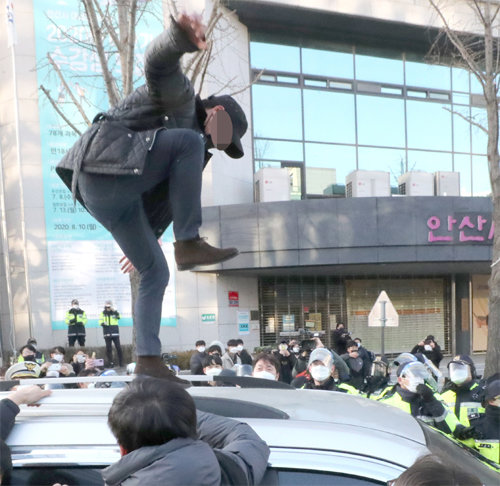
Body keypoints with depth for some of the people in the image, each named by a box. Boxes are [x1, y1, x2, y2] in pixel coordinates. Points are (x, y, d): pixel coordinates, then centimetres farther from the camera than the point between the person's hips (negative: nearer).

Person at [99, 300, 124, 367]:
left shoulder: (114, 312, 5)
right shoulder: (103, 313, 8)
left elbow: (118, 317, -14)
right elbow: (100, 321, 5)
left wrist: (114, 311, -28)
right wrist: (102, 323, -17)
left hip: (115, 333, -1)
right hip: (107, 334, 1)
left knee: (118, 348, -3)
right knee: (108, 349, 2)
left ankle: (121, 362, 5)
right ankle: (110, 363, 8)